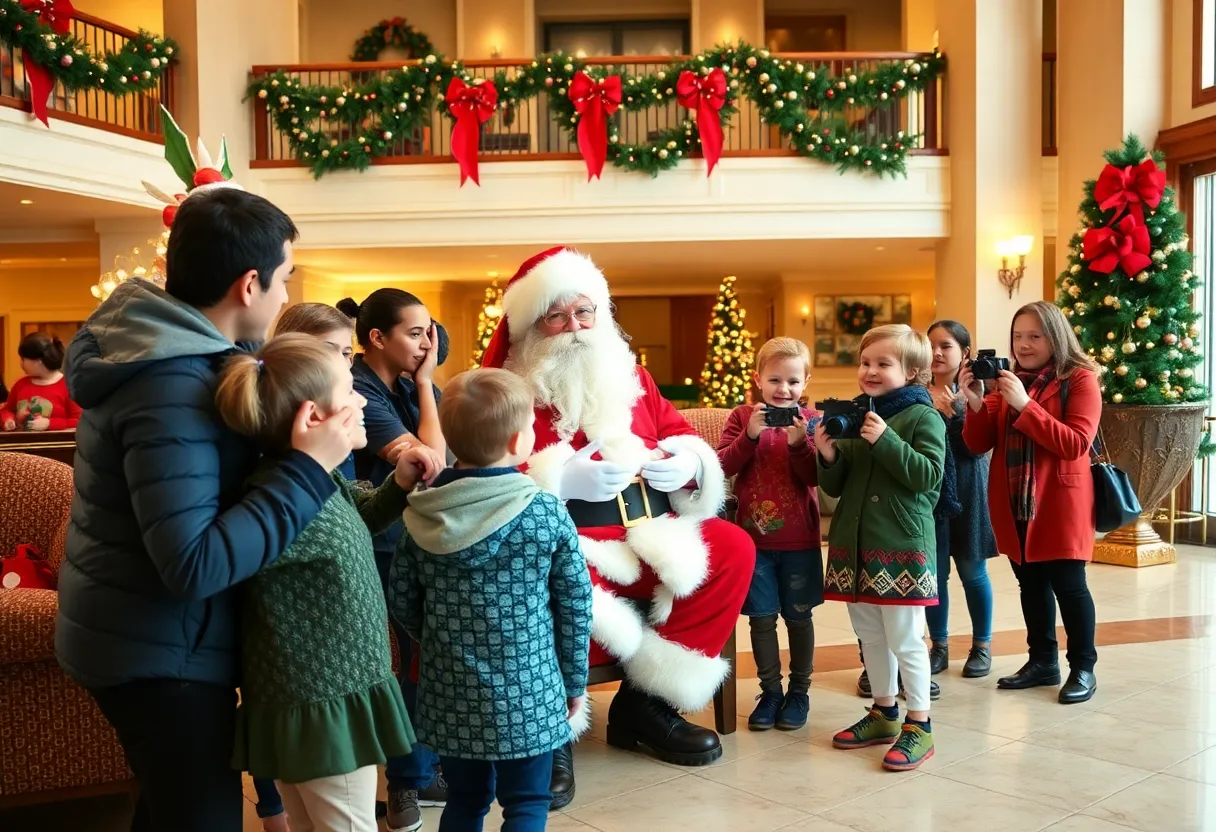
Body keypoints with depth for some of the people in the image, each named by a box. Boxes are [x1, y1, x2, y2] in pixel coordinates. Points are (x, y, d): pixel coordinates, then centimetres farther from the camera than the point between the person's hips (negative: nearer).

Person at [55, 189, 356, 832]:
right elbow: (193, 565, -33)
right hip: (160, 652, -10)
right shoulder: (173, 388, -28)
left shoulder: (156, 346, 2)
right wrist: (309, 468, -30)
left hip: (138, 637, 10)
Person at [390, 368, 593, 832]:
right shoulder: (547, 514, -13)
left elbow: (400, 600, 2)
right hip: (527, 694, -3)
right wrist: (576, 682, 6)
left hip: (448, 694, 3)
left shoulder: (423, 516, -5)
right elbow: (575, 605, -7)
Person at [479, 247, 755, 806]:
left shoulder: (630, 375, 16)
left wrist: (689, 461, -3)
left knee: (733, 549, -15)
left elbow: (680, 434, 21)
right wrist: (562, 480, -23)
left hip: (648, 534, 6)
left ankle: (648, 701, -6)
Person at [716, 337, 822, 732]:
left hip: (800, 540, 0)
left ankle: (799, 691, 25)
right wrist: (750, 435, -22)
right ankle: (770, 691, 22)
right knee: (761, 618, 8)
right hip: (754, 537, 0)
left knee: (798, 617, 11)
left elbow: (814, 477, -8)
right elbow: (722, 466, -10)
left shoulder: (810, 421, -2)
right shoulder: (742, 417, -1)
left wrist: (798, 443, -23)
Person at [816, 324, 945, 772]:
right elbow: (835, 486, 11)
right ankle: (884, 712, 31)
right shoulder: (851, 416, 10)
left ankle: (918, 724, 11)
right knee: (870, 635, 16)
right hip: (855, 542, 7)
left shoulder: (922, 416, -6)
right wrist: (829, 456, -9)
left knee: (905, 638, -2)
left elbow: (928, 475, -17)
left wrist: (886, 441, -23)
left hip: (901, 546, -6)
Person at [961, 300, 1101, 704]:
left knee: (1068, 584, 1)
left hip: (1059, 503, -5)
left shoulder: (1080, 380, -6)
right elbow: (978, 444, 4)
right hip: (1013, 503, 5)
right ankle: (1042, 660, 26)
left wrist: (1025, 405, -24)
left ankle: (1083, 668, 15)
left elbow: (1076, 444, -19)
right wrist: (976, 403, -14)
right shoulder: (1007, 381, 9)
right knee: (1030, 584, 13)